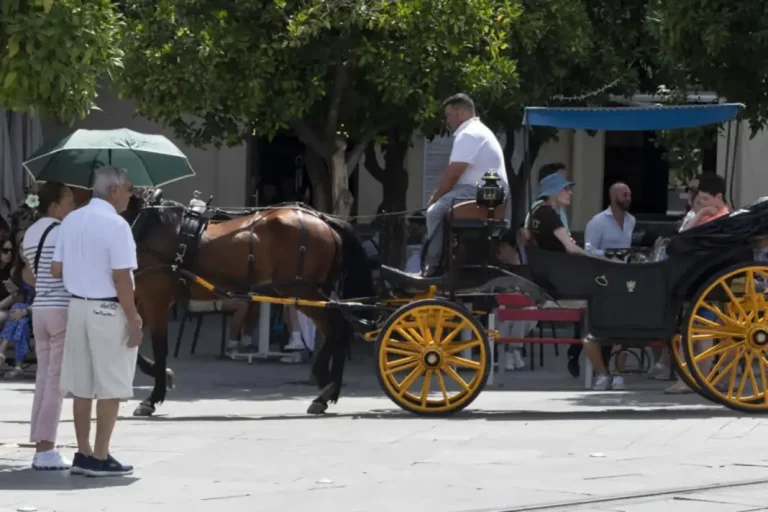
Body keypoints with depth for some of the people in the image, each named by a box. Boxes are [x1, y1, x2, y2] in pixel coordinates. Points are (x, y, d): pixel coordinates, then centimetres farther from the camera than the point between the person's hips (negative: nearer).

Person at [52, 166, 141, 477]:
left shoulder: (71, 220, 8)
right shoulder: (115, 225, -14)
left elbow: (56, 270, 9)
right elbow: (121, 278, -18)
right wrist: (133, 320, -13)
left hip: (77, 307, 7)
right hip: (108, 310, -7)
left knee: (82, 386, 11)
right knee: (110, 387, 0)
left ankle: (83, 454, 16)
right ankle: (100, 458, 1)